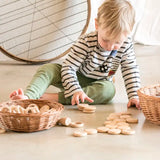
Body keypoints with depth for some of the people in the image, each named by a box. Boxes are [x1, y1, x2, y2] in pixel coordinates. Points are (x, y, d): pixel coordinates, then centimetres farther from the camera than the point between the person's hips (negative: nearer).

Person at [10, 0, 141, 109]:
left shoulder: (126, 44, -17)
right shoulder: (86, 42, -27)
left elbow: (131, 70, -8)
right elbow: (68, 67, -29)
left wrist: (134, 96, -18)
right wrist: (76, 90, -43)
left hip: (98, 83, 2)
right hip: (76, 78, -1)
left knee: (109, 90, -36)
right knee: (48, 69, -26)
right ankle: (28, 97, -50)